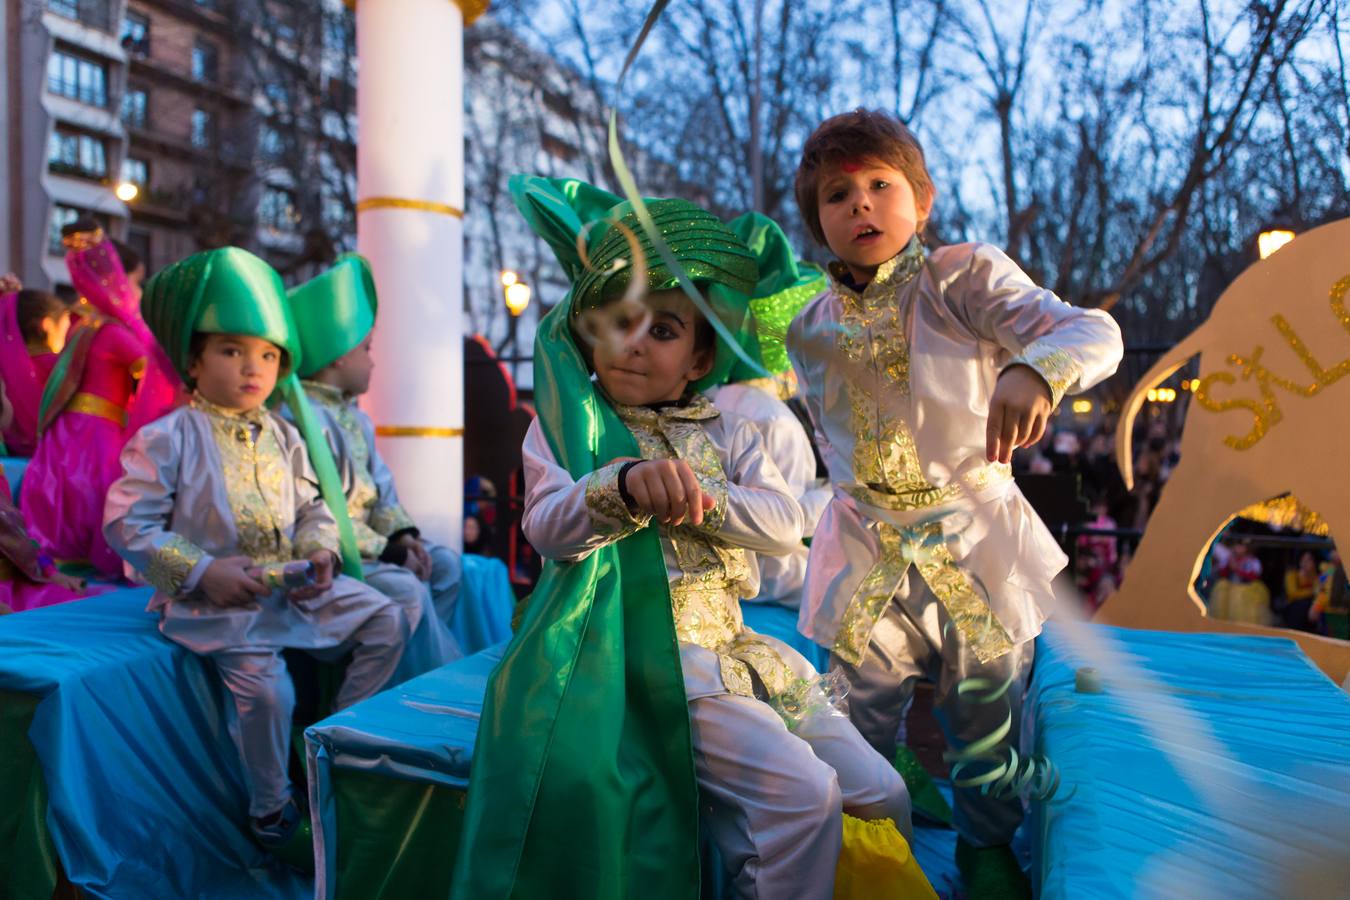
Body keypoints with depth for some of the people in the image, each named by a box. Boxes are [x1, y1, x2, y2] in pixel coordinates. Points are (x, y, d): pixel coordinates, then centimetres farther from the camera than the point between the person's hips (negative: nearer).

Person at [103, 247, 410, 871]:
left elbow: (312, 508, 16)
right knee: (264, 684, -27)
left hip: (292, 585, 7)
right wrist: (204, 572, -20)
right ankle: (272, 814, 1)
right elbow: (127, 525, -10)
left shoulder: (284, 437, 10)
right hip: (213, 601, -6)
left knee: (386, 621, -1)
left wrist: (321, 552, -6)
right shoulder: (167, 439, -7)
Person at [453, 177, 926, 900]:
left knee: (881, 793, 4)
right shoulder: (571, 426, 1)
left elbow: (785, 524, -1)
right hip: (650, 653, -6)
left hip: (735, 646, 6)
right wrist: (625, 486, -37)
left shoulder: (727, 433, 13)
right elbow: (548, 528, -17)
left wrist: (696, 495, -17)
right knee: (804, 793, -21)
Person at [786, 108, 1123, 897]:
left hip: (973, 541, -2)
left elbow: (1094, 332, -24)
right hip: (866, 554, 3)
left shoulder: (962, 278, -9)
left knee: (989, 708, 14)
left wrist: (1035, 369, -43)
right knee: (862, 715, 11)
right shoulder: (811, 328, 3)